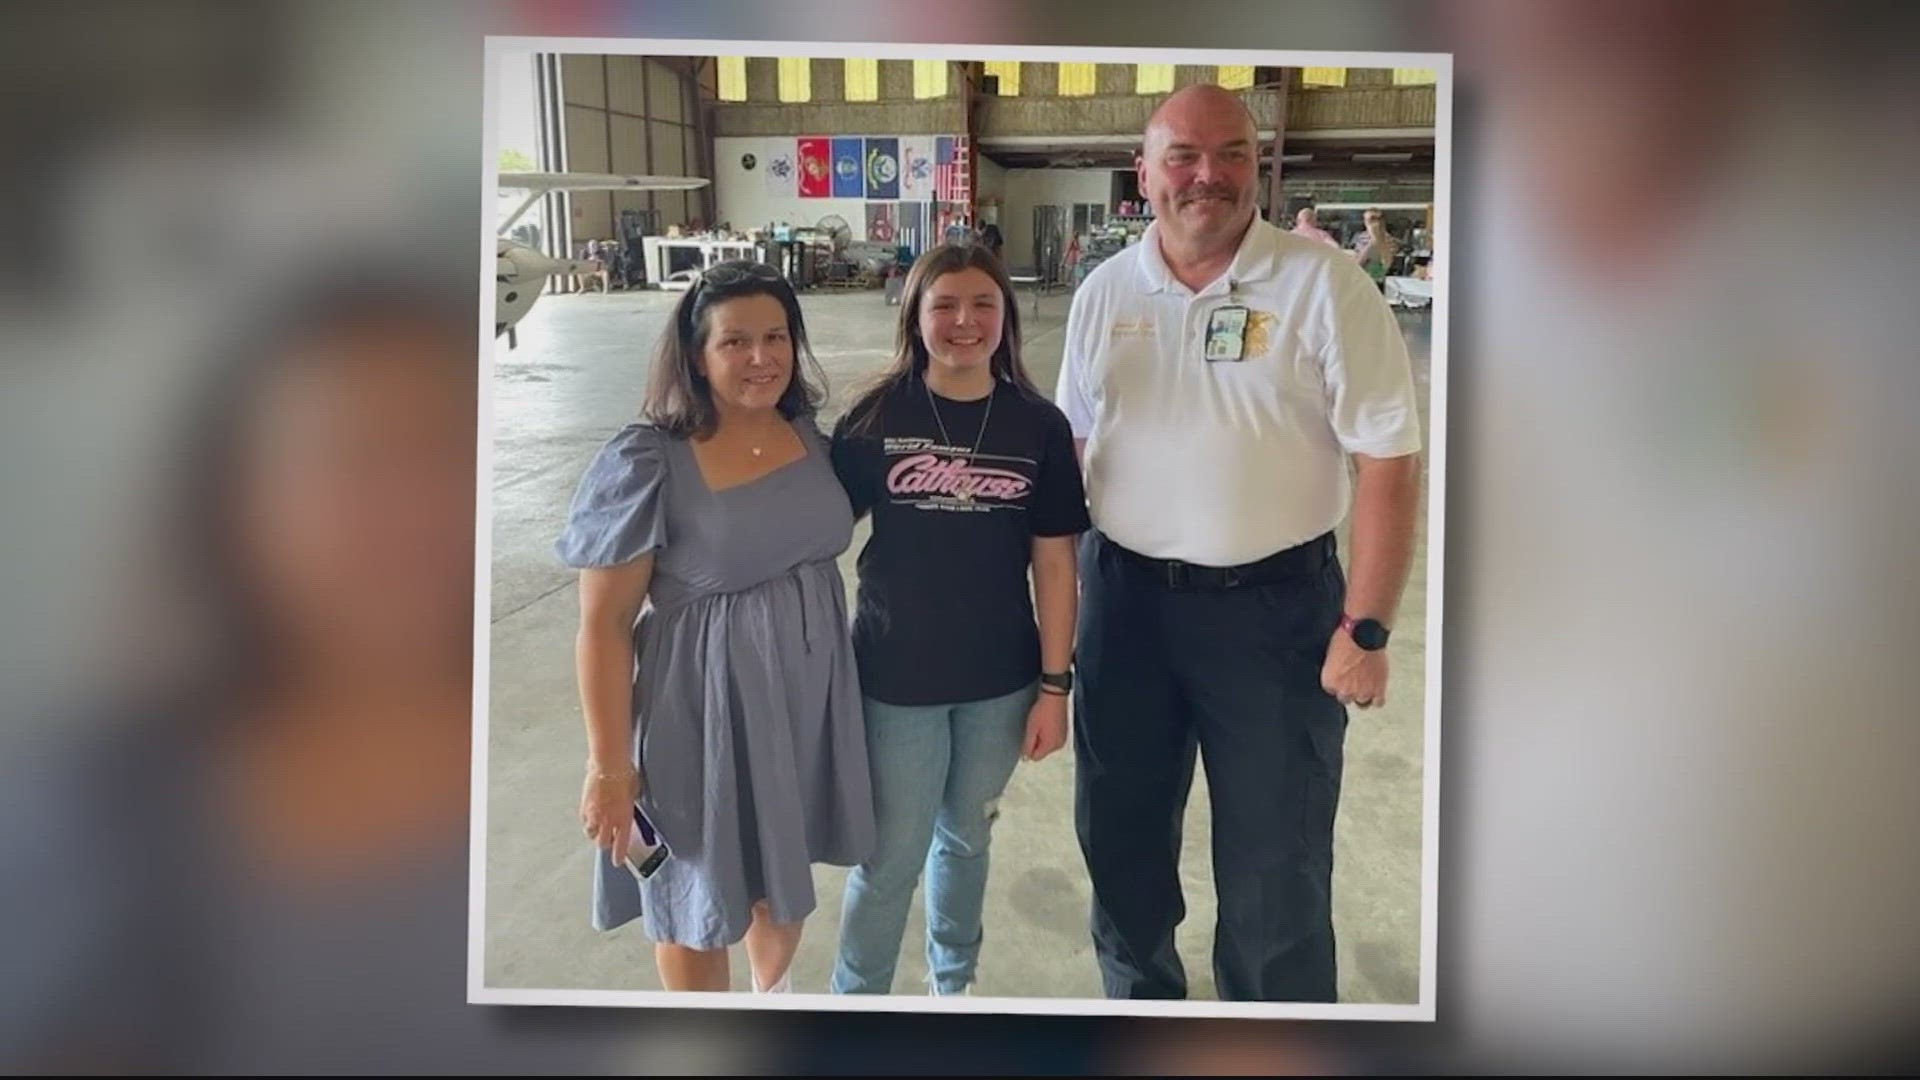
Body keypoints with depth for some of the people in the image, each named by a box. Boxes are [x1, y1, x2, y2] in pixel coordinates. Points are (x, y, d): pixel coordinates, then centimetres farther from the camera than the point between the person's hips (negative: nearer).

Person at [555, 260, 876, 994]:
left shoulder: (808, 434, -1)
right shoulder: (646, 463, -19)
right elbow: (603, 626, -16)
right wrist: (609, 767, -15)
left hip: (806, 690, 6)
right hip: (705, 704, -5)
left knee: (786, 876, 24)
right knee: (699, 900, 13)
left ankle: (775, 994, 51)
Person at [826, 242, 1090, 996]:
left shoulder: (1038, 425, -5)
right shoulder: (876, 417, -9)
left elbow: (1054, 563, -2)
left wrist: (1055, 685, -2)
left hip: (999, 680, 2)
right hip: (897, 677, -2)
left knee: (966, 839, 21)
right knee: (891, 858, 8)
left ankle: (954, 985, 44)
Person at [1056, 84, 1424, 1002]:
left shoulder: (1325, 286, -10)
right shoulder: (1104, 292, 3)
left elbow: (1388, 462, -10)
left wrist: (1365, 628, -14)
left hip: (1275, 606, -4)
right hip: (1123, 597, 4)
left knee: (1275, 863, 8)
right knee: (1119, 833, 19)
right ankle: (1138, 996, 43)